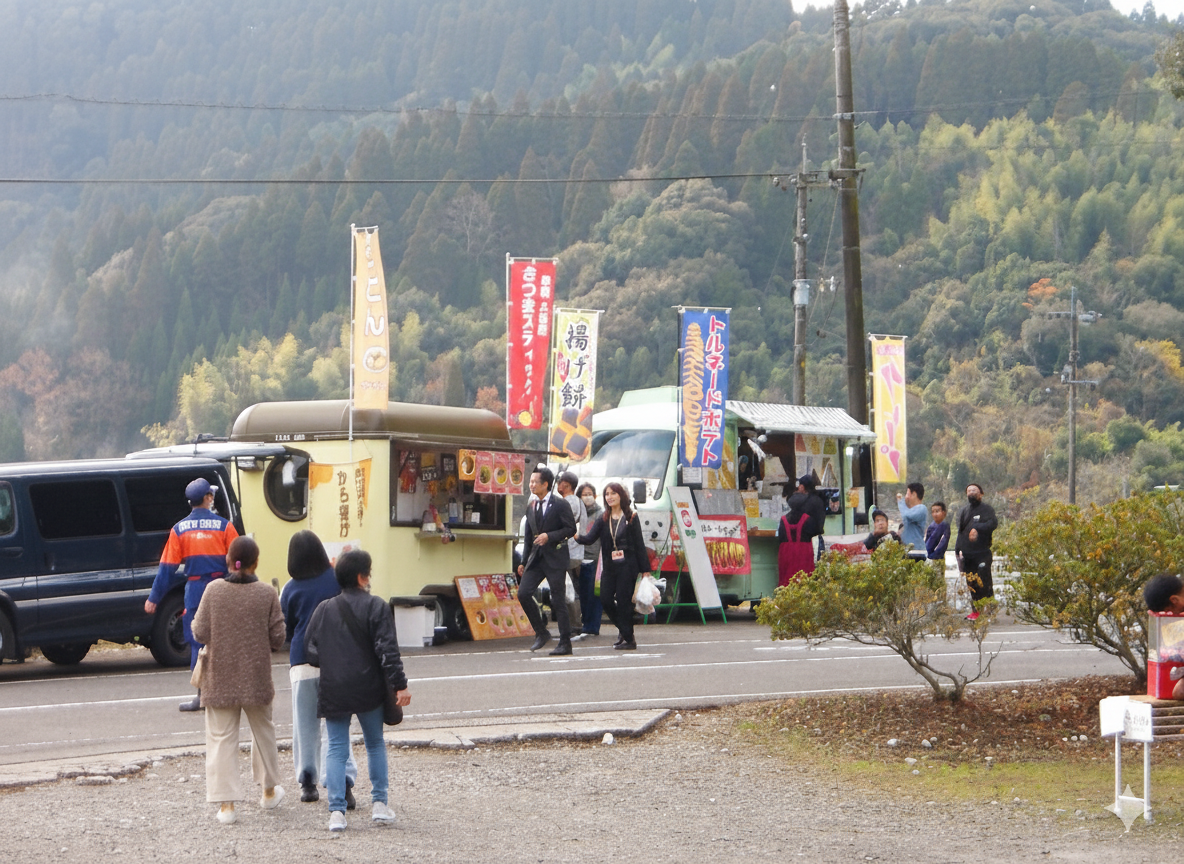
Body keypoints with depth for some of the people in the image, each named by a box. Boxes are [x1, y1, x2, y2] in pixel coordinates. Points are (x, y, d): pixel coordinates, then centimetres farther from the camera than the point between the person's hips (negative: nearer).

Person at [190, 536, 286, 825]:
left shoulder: (214, 591, -10)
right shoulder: (267, 594, -8)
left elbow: (200, 633, -8)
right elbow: (277, 639, -6)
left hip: (220, 679, -1)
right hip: (256, 677, 1)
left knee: (222, 738, 3)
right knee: (263, 731, 22)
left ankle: (226, 802, -4)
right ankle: (269, 791, 35)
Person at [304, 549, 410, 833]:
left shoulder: (324, 609, 4)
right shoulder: (376, 607, -7)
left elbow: (310, 648, 7)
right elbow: (387, 649, -13)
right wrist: (399, 685, -11)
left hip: (333, 691, 2)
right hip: (368, 690, -2)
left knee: (337, 749, 5)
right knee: (375, 744, 16)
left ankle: (336, 811, -5)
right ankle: (379, 804, 14)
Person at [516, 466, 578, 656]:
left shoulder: (560, 505, -6)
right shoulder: (531, 508, 13)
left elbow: (571, 529, -9)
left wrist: (549, 536, -19)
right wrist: (524, 562, 14)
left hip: (555, 557, -6)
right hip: (536, 558, 6)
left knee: (558, 600, -3)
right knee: (523, 593, -7)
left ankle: (565, 643, 4)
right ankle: (541, 633, 8)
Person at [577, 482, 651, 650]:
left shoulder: (631, 518, 1)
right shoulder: (603, 520, 11)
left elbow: (639, 544, 0)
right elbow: (590, 538, -1)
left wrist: (645, 569, -2)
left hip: (627, 566, -4)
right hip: (609, 566, 4)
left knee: (623, 601, -8)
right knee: (606, 599, -3)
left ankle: (629, 639, 1)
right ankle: (623, 630, 21)